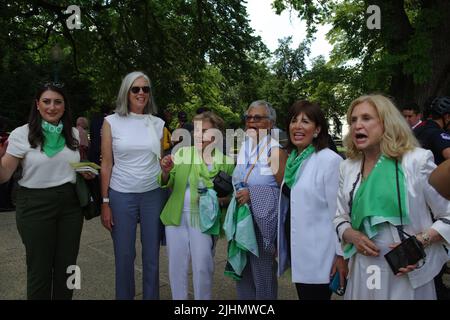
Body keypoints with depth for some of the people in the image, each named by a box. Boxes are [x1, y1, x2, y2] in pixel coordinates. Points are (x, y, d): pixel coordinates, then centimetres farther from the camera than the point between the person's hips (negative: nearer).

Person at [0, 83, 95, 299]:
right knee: (40, 268, 8)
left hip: (70, 204, 4)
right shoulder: (21, 134, -7)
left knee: (67, 265, 13)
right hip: (35, 205, -3)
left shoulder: (74, 134, 5)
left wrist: (87, 173, -1)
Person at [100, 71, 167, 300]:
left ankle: (151, 296, 28)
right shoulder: (111, 122, -1)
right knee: (124, 256, 8)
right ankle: (124, 296, 29)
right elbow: (106, 165, 0)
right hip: (122, 195, -1)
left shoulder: (158, 124, 5)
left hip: (154, 194, 2)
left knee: (152, 255, 9)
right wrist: (105, 203, -3)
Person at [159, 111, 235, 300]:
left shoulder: (226, 162, -3)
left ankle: (203, 298, 28)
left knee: (202, 267, 3)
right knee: (176, 266, 12)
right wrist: (166, 171, -18)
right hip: (176, 217, 2)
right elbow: (167, 184, 4)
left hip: (203, 219, -2)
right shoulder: (182, 153, 2)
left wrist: (218, 199, -17)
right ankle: (178, 298, 35)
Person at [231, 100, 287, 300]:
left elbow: (284, 190, -14)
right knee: (242, 271, 17)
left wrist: (253, 195, -19)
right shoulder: (242, 149, 10)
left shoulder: (275, 151, -10)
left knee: (262, 272, 6)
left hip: (263, 221, -6)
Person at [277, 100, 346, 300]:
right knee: (303, 296, 19)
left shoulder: (330, 160, -17)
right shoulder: (294, 159, 7)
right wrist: (281, 244, 18)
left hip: (317, 254, -7)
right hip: (296, 247, 7)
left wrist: (340, 254, -14)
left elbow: (338, 211, -17)